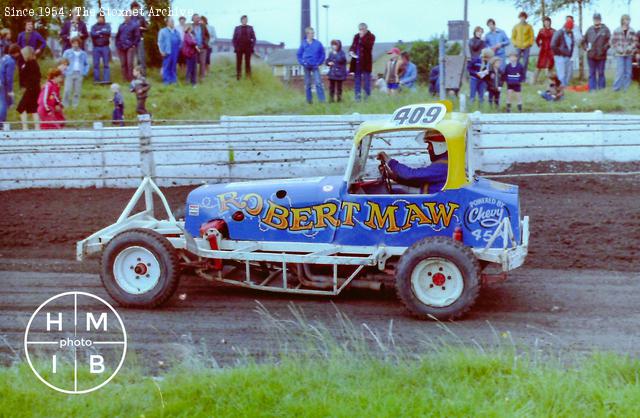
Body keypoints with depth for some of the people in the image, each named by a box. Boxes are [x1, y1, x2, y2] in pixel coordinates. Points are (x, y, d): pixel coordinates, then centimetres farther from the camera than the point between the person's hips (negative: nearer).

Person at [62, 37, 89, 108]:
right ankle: (65, 106, -6)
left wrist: (84, 72, 5)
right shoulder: (67, 52, 8)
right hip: (69, 74, -2)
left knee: (77, 92, 1)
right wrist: (64, 72, -5)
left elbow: (86, 64, 20)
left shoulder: (83, 54, 13)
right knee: (67, 91, -10)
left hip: (79, 75, 2)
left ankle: (75, 106, 7)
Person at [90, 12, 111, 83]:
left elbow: (108, 32, -10)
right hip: (96, 47, 1)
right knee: (96, 64, 1)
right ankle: (96, 79, 5)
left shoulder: (107, 25, 9)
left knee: (106, 64, -2)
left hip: (105, 47, -1)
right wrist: (103, 33, -10)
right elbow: (92, 34, -7)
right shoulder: (94, 26, 10)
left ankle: (106, 79, -3)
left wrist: (99, 32, -6)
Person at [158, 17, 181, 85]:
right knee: (167, 66, -4)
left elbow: (180, 41, 20)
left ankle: (173, 79, 13)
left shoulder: (176, 31, 16)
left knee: (174, 66, 6)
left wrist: (179, 48, 8)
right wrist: (162, 51, -8)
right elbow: (160, 42, -1)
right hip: (167, 52, -4)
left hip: (175, 52, 4)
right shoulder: (163, 31, 3)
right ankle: (166, 81, 0)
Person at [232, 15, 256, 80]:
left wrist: (252, 47, -4)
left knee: (248, 63, -2)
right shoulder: (237, 28, 5)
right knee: (238, 63, -3)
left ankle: (248, 76, -1)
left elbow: (254, 38, 6)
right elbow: (234, 39, 6)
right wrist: (235, 47, -5)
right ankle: (238, 76, -1)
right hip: (239, 49, 0)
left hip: (248, 48, 0)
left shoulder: (250, 28, 5)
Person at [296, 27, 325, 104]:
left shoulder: (318, 43, -1)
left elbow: (322, 54, 6)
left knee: (318, 83, -12)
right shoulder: (303, 44, 0)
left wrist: (319, 63, -2)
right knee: (307, 84, 6)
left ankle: (321, 100, -12)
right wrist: (302, 62, -4)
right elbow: (299, 54, 7)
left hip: (315, 66, -1)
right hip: (306, 66, 1)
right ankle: (309, 100, 14)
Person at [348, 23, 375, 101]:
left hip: (366, 61, -5)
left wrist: (362, 37, -18)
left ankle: (367, 96, 6)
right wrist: (351, 51, -4)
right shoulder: (356, 36, 12)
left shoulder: (371, 36, -4)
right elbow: (353, 46, 17)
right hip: (357, 61, 5)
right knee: (357, 78, 7)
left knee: (366, 78, -1)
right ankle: (357, 96, 12)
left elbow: (369, 46, -19)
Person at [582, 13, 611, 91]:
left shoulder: (605, 29, -2)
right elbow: (583, 41, 14)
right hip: (591, 55, 2)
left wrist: (604, 49, -10)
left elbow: (609, 41, -4)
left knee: (601, 73, 6)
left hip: (601, 55, -2)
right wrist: (586, 48, 3)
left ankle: (601, 88, 14)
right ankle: (592, 89, 10)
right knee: (592, 73, 6)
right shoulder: (590, 29, 6)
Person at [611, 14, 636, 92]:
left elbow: (635, 42, 5)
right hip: (620, 55, -3)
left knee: (628, 72, 6)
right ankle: (616, 88, 2)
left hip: (629, 55, 3)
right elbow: (613, 42, 0)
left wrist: (632, 50, -8)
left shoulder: (632, 31, 0)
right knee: (620, 71, -8)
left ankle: (626, 88, 14)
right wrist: (617, 50, -9)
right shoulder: (617, 31, -5)